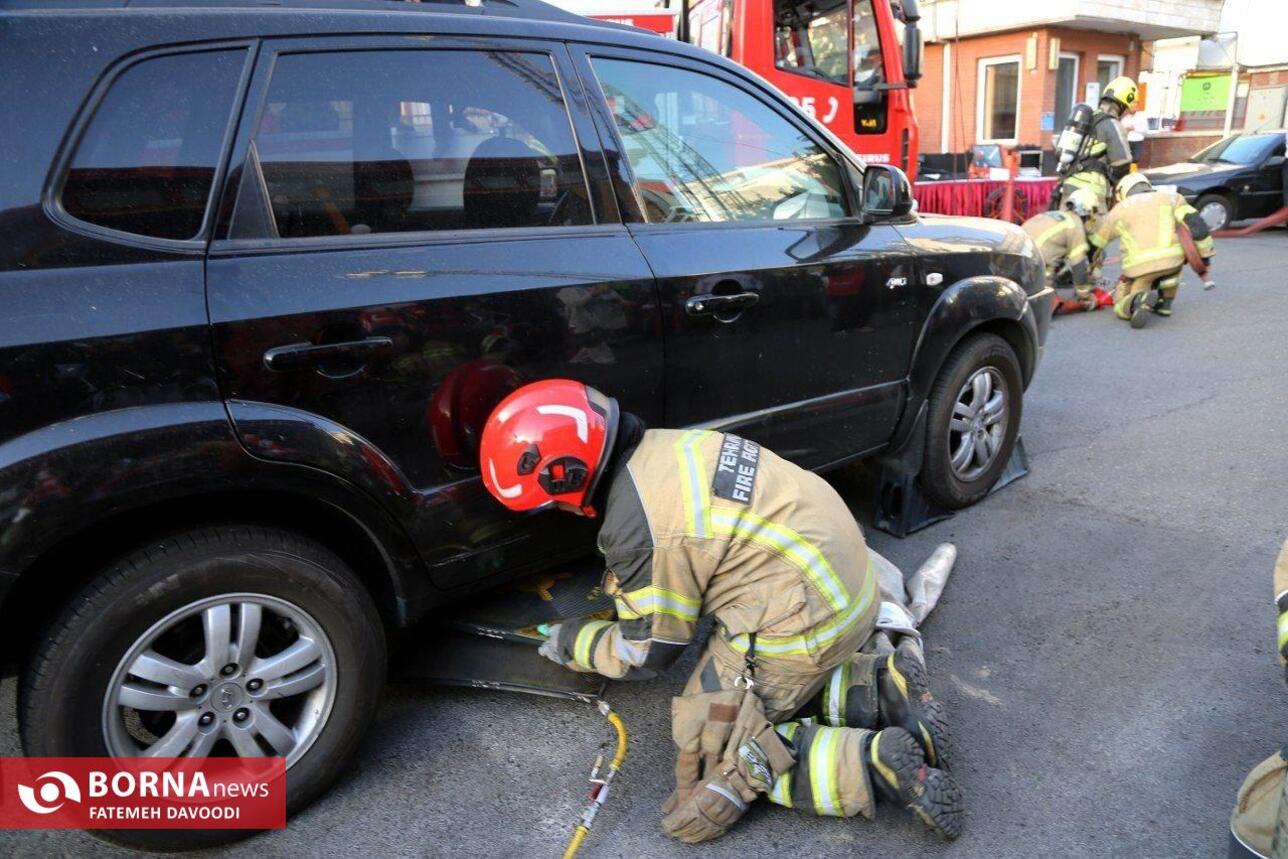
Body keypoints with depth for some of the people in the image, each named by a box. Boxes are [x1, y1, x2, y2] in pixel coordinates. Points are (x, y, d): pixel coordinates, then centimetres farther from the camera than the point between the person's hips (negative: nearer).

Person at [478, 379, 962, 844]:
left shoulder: (636, 532, -21)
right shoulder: (663, 446, 3)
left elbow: (648, 652, -4)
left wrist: (572, 643, 12)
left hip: (804, 624, -9)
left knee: (713, 756, 4)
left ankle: (875, 762, -6)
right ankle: (881, 690, 10)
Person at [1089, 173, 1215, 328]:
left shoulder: (1118, 210, 23)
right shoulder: (1170, 197, 19)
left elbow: (1094, 245, 29)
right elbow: (1195, 223, 5)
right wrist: (1205, 254, 12)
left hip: (1139, 267, -1)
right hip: (1171, 259, 1)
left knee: (1121, 307, 15)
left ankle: (1139, 301, -21)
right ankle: (1165, 302, 26)